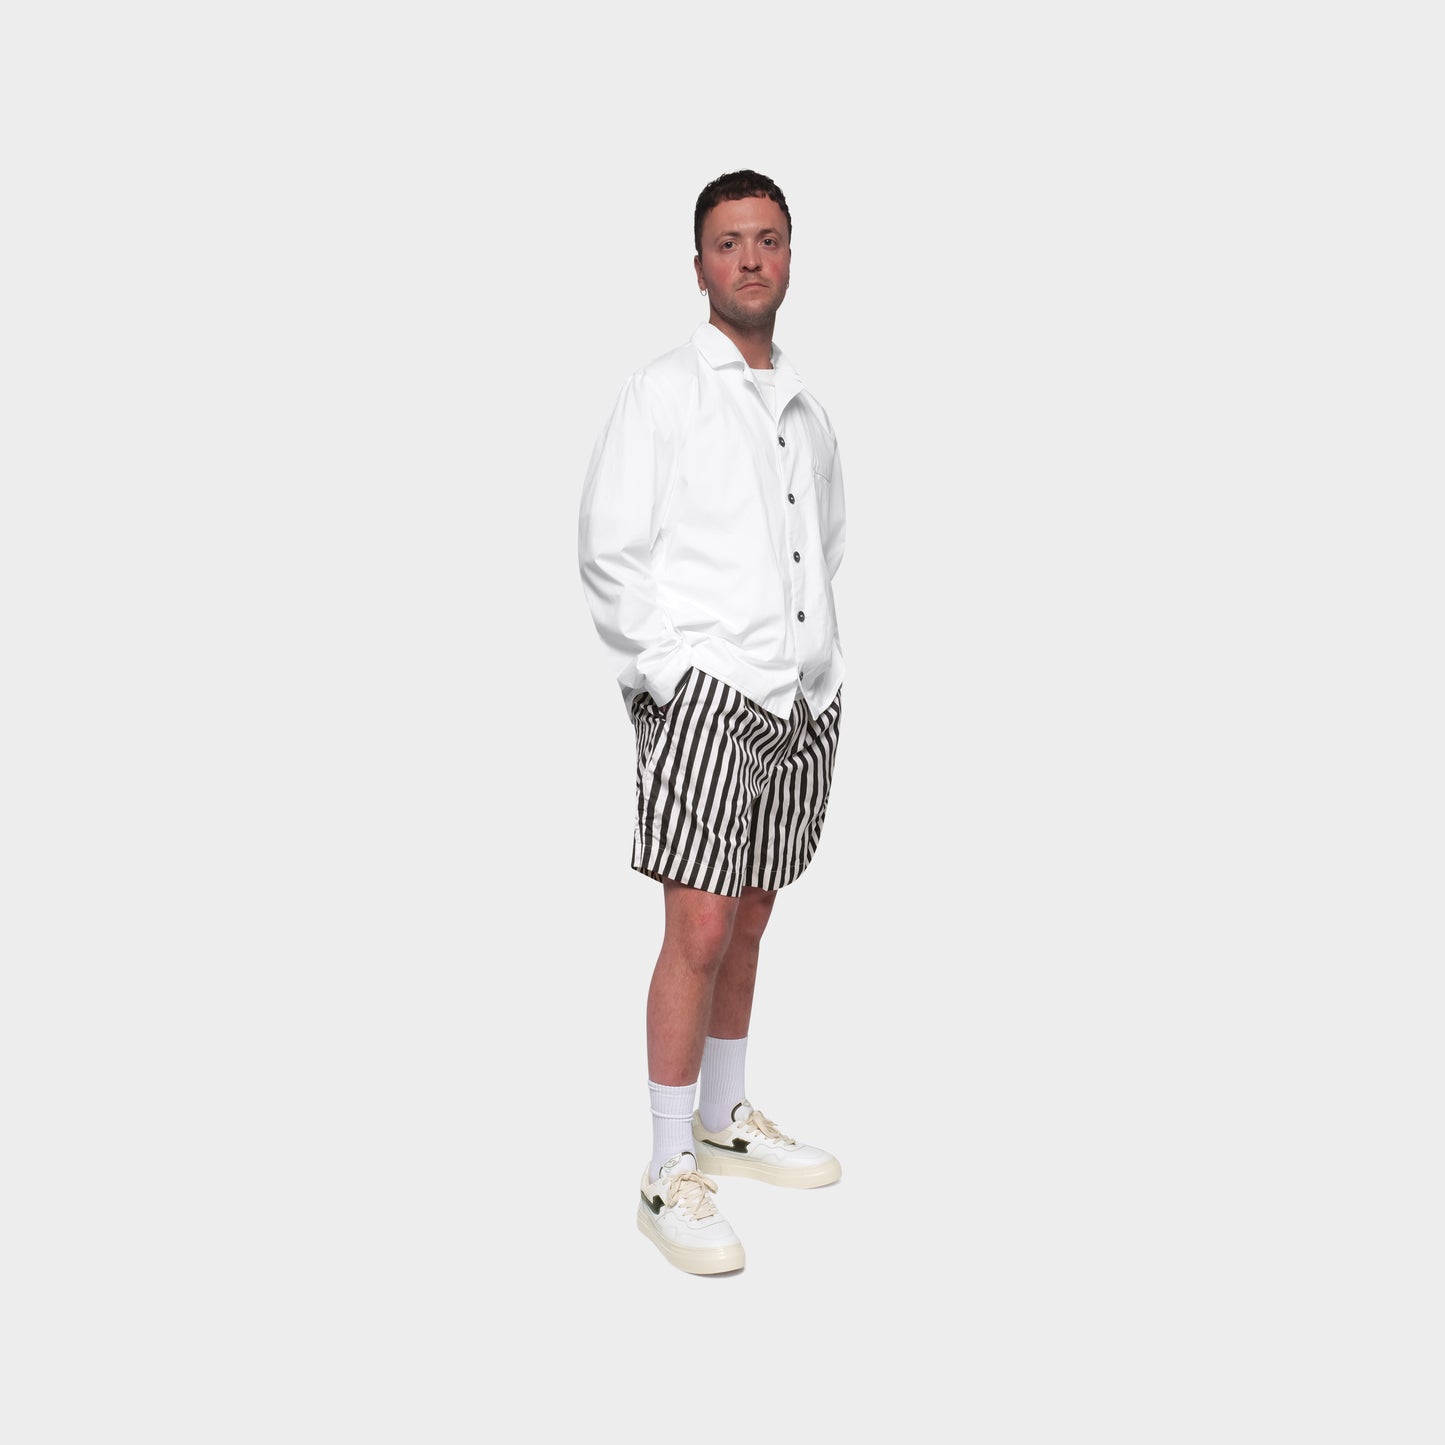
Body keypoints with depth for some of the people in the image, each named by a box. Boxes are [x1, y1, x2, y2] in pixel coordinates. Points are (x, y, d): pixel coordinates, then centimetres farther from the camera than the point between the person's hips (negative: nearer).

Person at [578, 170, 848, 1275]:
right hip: (705, 693, -6)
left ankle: (726, 1121, 28)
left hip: (804, 704, 6)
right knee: (698, 933, -9)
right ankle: (673, 1178, -1)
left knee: (749, 926, 13)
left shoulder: (808, 411, 16)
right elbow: (608, 555, -6)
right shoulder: (662, 394, -2)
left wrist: (828, 664, 11)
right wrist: (673, 674, -11)